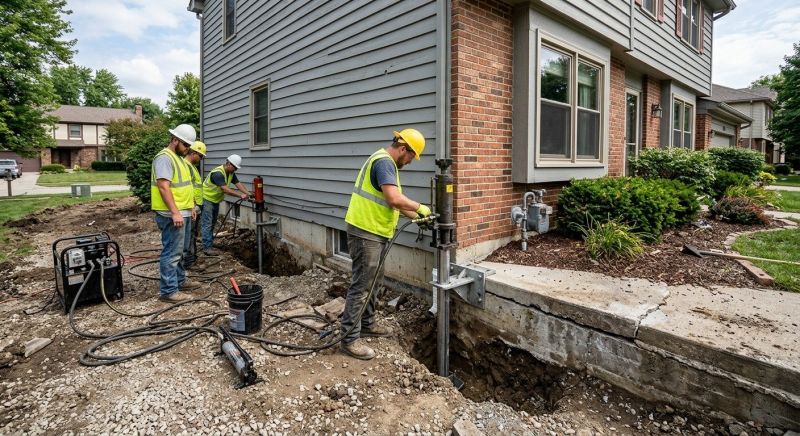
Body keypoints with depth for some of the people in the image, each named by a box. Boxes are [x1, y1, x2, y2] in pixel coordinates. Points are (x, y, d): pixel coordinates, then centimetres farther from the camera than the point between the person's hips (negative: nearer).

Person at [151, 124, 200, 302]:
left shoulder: (178, 158, 17)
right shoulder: (164, 157, -15)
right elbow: (163, 187, -23)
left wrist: (191, 207, 23)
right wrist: (175, 213, -27)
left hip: (183, 213, 10)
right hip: (172, 215, -10)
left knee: (178, 251, 19)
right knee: (171, 253, -6)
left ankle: (180, 281, 30)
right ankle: (168, 291, 0)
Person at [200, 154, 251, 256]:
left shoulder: (231, 173, 1)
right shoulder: (218, 173, -27)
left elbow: (238, 184, -6)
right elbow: (225, 189, -34)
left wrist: (248, 194, -20)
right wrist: (240, 195, -36)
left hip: (215, 200, 9)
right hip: (207, 199, -9)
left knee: (212, 223, 14)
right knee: (207, 223, -9)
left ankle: (209, 243, 23)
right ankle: (207, 248, -9)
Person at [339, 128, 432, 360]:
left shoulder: (385, 162, 17)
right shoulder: (384, 162, -16)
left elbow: (392, 202, 20)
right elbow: (395, 199, -28)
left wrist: (416, 216, 15)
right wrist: (419, 207, -12)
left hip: (373, 233, 11)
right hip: (366, 233, -11)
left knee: (374, 282, 19)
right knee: (361, 286, -5)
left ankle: (367, 324, 33)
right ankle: (349, 339, 3)